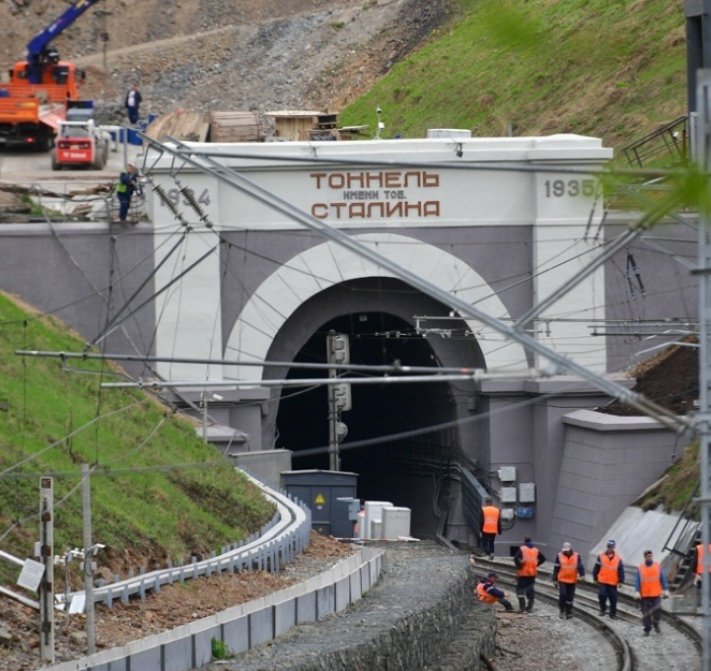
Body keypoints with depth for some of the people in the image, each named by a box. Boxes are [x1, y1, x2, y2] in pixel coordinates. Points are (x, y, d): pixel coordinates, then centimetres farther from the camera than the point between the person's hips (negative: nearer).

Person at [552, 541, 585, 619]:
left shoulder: (576, 556, -1)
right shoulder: (559, 556, -2)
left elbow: (580, 566, -4)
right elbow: (556, 568, 2)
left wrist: (582, 574, -22)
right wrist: (555, 580, 4)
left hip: (572, 581, 1)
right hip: (562, 580, -1)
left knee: (570, 597, 7)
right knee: (562, 595, -14)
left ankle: (568, 612, 19)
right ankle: (562, 611, 4)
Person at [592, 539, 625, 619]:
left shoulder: (618, 558, 2)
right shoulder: (601, 556, 2)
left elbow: (621, 570, 4)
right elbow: (596, 568, 7)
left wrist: (620, 581, -2)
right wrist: (595, 578, 6)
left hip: (613, 583, 1)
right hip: (602, 582, -1)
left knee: (613, 599, 2)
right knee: (602, 595, -16)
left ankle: (613, 614, 13)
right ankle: (603, 609, 9)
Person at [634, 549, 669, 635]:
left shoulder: (658, 566, 4)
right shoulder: (640, 568, 4)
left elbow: (663, 579, 7)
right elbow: (637, 581, 2)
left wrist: (665, 590, 2)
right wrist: (637, 592, -7)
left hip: (656, 594, -1)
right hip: (645, 595, 1)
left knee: (657, 609, -13)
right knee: (646, 613, 3)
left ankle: (656, 624, 13)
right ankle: (647, 629, 11)